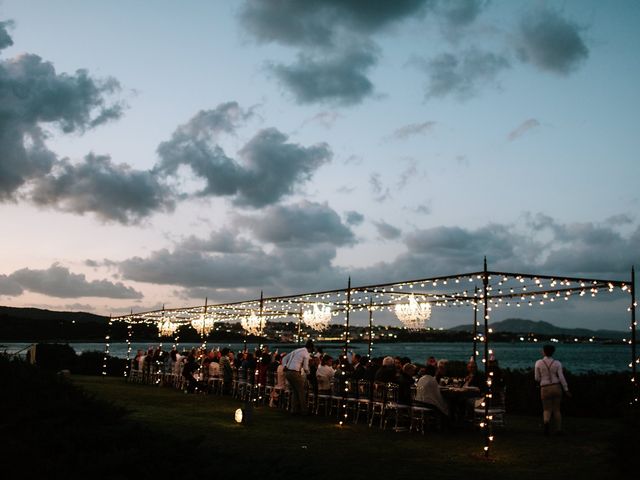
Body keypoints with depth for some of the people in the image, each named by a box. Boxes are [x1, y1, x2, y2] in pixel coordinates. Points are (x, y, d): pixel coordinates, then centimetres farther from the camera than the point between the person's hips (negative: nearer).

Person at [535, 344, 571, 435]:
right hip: (556, 388, 1)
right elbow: (561, 378, -9)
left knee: (547, 411, 7)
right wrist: (566, 390, -3)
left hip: (545, 389, -1)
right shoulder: (557, 363, -3)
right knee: (556, 410, 16)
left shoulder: (538, 363, -5)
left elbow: (537, 378, 0)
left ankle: (546, 422, -26)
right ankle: (559, 430, 10)